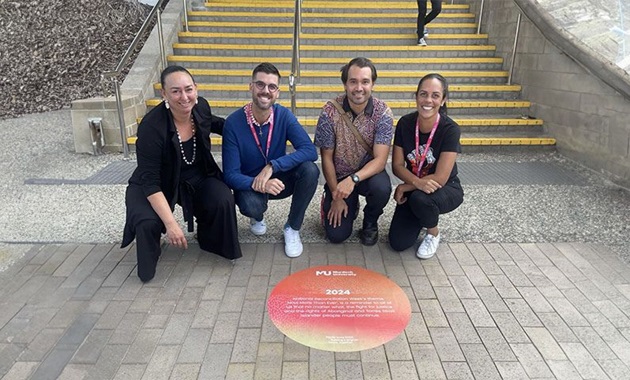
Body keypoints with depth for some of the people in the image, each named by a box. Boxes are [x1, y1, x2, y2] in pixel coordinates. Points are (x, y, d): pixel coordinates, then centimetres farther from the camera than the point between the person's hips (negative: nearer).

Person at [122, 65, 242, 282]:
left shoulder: (201, 107, -14)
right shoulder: (152, 126, -30)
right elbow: (150, 182, -28)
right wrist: (170, 224, -34)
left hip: (198, 177, 4)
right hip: (157, 185, -3)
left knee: (223, 200, -25)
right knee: (148, 223, -31)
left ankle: (211, 241, 8)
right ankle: (148, 264, 6)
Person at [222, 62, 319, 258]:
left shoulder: (284, 115, -14)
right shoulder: (233, 123, -20)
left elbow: (310, 151, -26)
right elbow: (231, 175, -20)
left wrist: (272, 167, -36)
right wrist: (257, 184, -41)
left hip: (279, 180, 2)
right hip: (249, 184, -2)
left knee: (310, 170, -28)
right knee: (250, 204, -37)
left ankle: (292, 228, -5)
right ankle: (257, 217, 7)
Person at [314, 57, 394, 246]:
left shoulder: (383, 113, -17)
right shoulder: (330, 111, -17)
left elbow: (380, 159, -22)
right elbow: (327, 158, -9)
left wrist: (353, 179, -39)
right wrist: (336, 196, -10)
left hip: (368, 173, 0)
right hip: (339, 177, 0)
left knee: (381, 187, -35)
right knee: (337, 235, -10)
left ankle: (370, 223, 1)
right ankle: (351, 205, 26)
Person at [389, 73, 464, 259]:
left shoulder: (450, 129, -23)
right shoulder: (405, 123, -11)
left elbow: (440, 178, -25)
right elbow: (397, 165, -9)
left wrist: (405, 187, -18)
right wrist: (417, 182, -29)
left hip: (445, 190, -3)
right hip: (413, 189, 4)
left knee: (420, 198, -38)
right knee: (398, 243, -9)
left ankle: (433, 233, -4)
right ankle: (424, 216, 22)